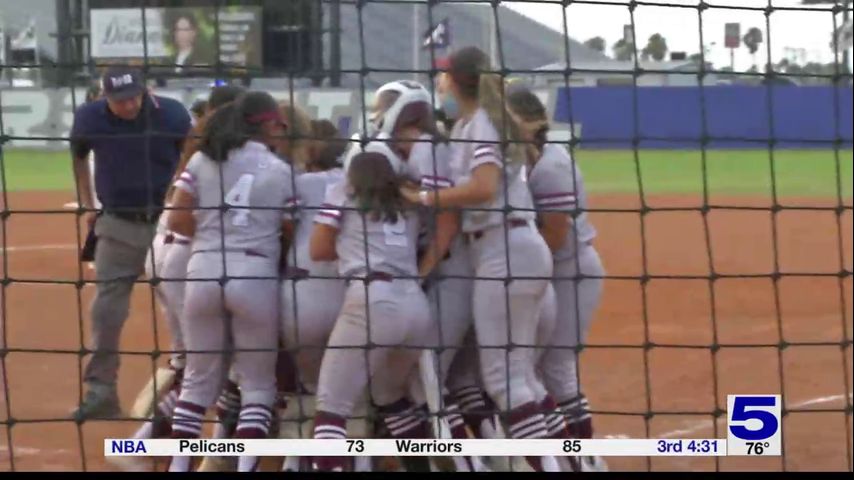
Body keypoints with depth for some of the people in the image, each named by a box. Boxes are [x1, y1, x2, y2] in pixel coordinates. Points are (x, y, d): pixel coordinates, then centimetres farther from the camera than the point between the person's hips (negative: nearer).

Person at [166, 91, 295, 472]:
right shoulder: (280, 171, 3)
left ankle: (178, 465, 9)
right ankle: (246, 465, -5)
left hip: (203, 272, 3)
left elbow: (177, 220, 3)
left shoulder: (202, 161, 8)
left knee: (198, 379, 14)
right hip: (256, 276, -3)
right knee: (257, 383, 7)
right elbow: (289, 235, 3)